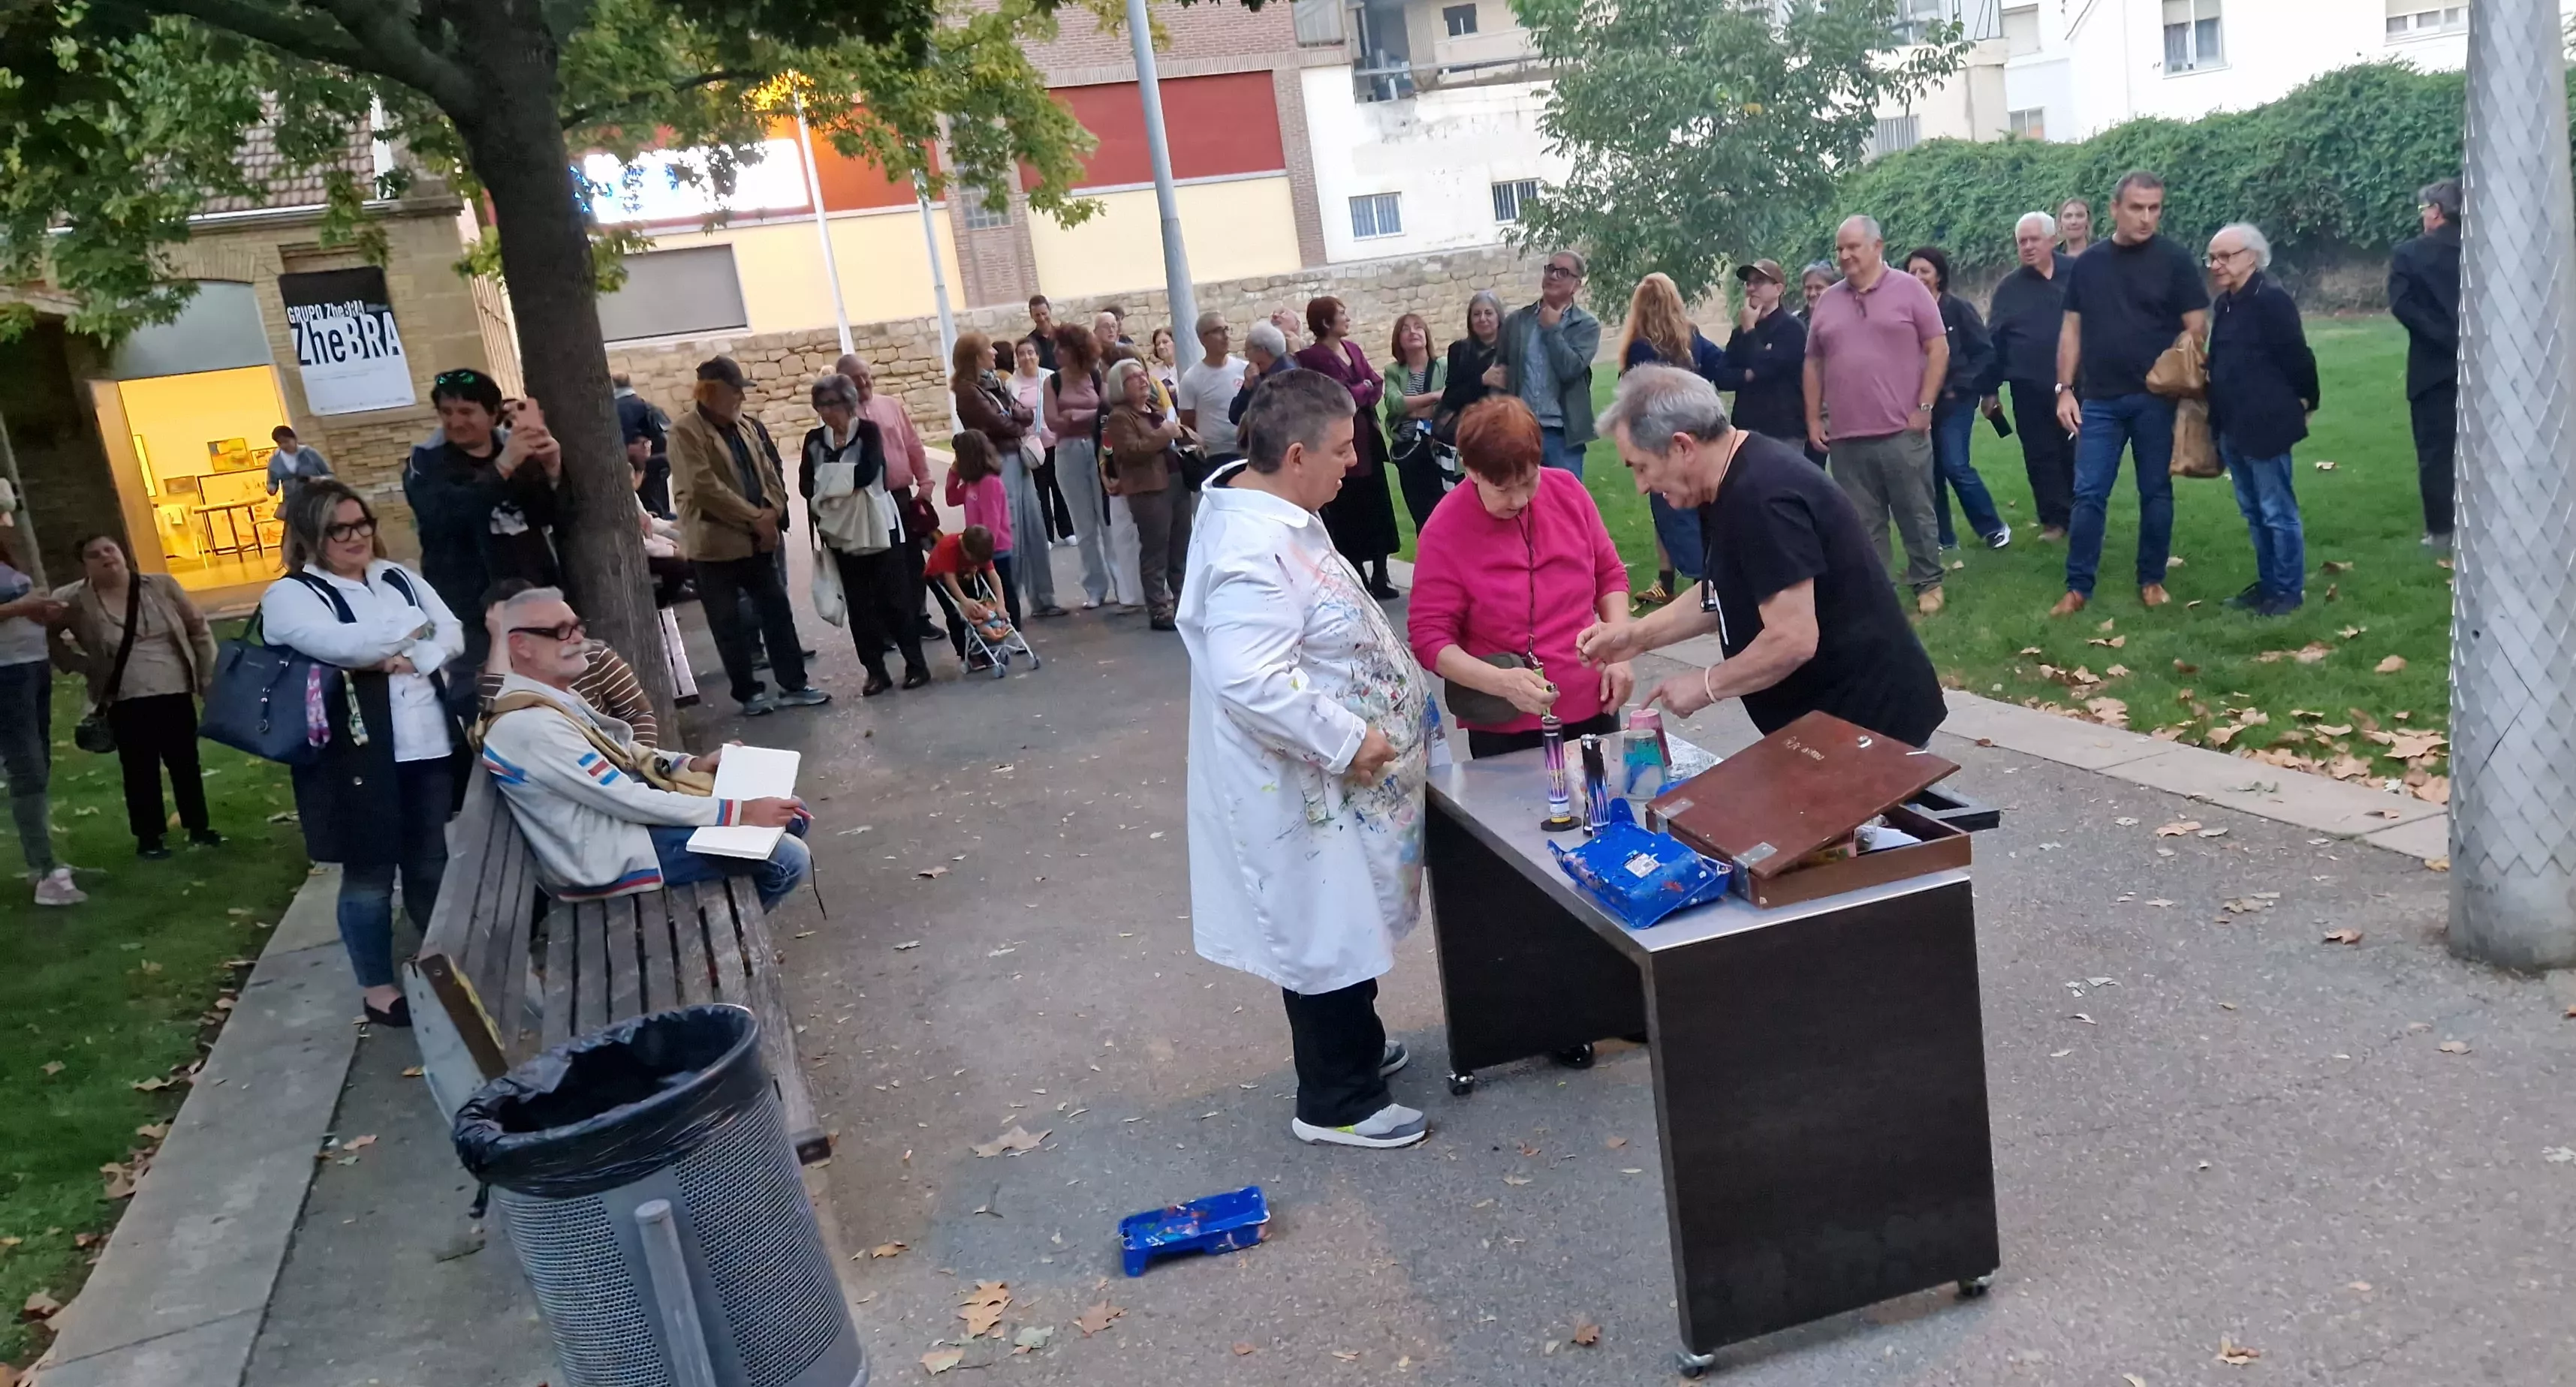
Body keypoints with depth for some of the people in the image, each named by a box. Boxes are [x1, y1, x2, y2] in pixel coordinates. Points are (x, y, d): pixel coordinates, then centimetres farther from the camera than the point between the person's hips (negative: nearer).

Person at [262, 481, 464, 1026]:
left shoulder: (400, 577, 14)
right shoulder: (290, 596, -3)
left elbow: (452, 633, 3)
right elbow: (339, 645, -22)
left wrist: (410, 659, -16)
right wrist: (413, 629, -8)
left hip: (429, 744, 5)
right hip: (358, 755, -5)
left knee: (431, 863, 14)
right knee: (369, 873, 5)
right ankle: (378, 989, 17)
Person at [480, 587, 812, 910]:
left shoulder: (555, 698, 7)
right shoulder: (529, 725, -24)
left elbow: (622, 751, 18)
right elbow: (628, 801, -25)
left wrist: (693, 763, 1)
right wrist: (740, 812, -23)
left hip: (625, 815, 10)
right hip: (611, 854, -10)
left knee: (789, 816, 6)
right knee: (789, 859, -15)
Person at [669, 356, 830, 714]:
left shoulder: (748, 424, 9)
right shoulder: (685, 432, -12)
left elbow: (769, 471, 11)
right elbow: (705, 487, -20)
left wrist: (772, 512, -8)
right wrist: (755, 518, -18)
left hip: (758, 539, 6)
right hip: (716, 543, -6)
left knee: (778, 611, 9)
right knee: (728, 623, 4)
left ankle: (793, 685, 17)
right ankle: (748, 692, 15)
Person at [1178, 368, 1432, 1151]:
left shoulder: (1267, 511, 5)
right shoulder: (1252, 551, -28)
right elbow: (1254, 680, -36)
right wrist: (1348, 740, -26)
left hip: (1324, 773, 10)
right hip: (1302, 784, -10)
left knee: (1341, 925, 24)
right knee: (1326, 932, 4)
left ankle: (1354, 1050, 43)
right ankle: (1336, 1102, 21)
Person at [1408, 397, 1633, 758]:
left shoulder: (1568, 490, -4)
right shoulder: (1444, 532, -15)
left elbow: (1609, 573, 8)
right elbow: (1429, 638, -15)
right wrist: (1502, 682, -28)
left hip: (1591, 708, 4)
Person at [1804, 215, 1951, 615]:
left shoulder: (1909, 289, 0)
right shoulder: (1827, 301, 11)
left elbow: (1938, 348, -1)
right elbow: (1813, 363, 15)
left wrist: (1924, 407, -7)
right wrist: (1813, 419, 9)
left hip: (1902, 432, -3)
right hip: (1845, 436, 3)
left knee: (1917, 514, 5)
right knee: (1861, 523, 8)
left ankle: (1928, 583, 19)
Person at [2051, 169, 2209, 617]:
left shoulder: (2174, 260, -2)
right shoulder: (2087, 263, 6)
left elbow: (2196, 330, -1)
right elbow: (2072, 329, 10)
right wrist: (2065, 389, 3)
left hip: (2156, 399, -1)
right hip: (2099, 399, 2)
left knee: (2155, 492, 7)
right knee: (2088, 494, 0)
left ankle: (2152, 581, 19)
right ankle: (2078, 587, 7)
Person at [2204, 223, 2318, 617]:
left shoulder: (2271, 300, -14)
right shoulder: (2224, 304, 11)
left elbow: (2296, 357, -13)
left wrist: (2303, 403, -2)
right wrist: (2218, 421, 11)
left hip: (2265, 426, -9)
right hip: (2233, 428, 9)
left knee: (2277, 512, -1)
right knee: (2253, 512, 16)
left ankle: (2289, 590, 7)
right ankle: (2268, 582, 26)